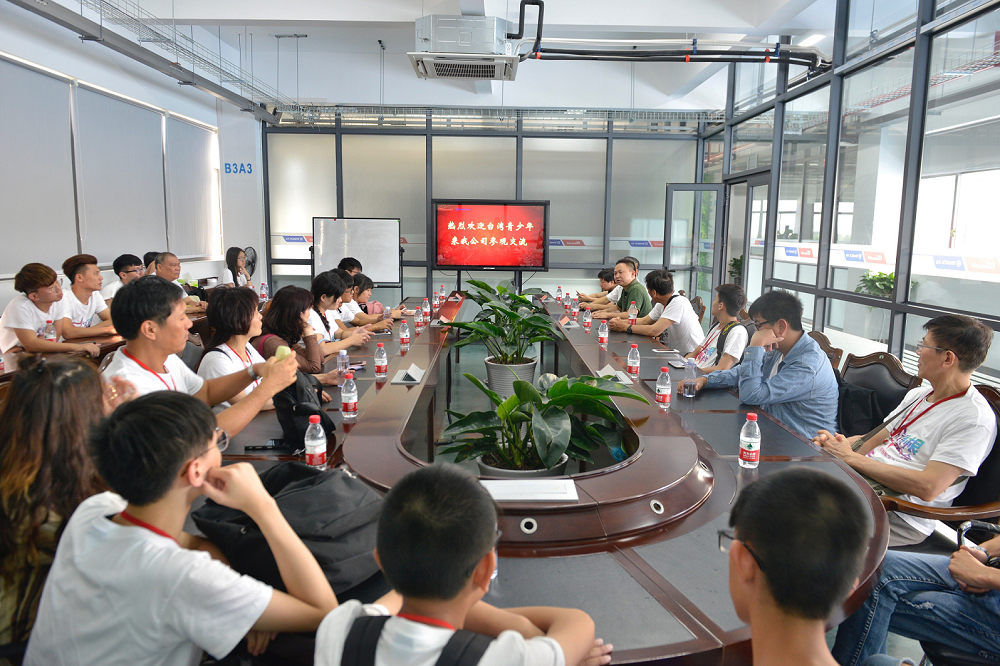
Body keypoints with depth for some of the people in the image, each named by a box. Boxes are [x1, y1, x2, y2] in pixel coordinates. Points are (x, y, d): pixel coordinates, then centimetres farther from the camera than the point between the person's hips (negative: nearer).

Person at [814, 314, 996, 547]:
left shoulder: (974, 419, -13)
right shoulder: (917, 395, 16)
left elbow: (928, 488, -22)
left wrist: (852, 457, -19)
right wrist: (838, 443, -2)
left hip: (900, 516, -8)